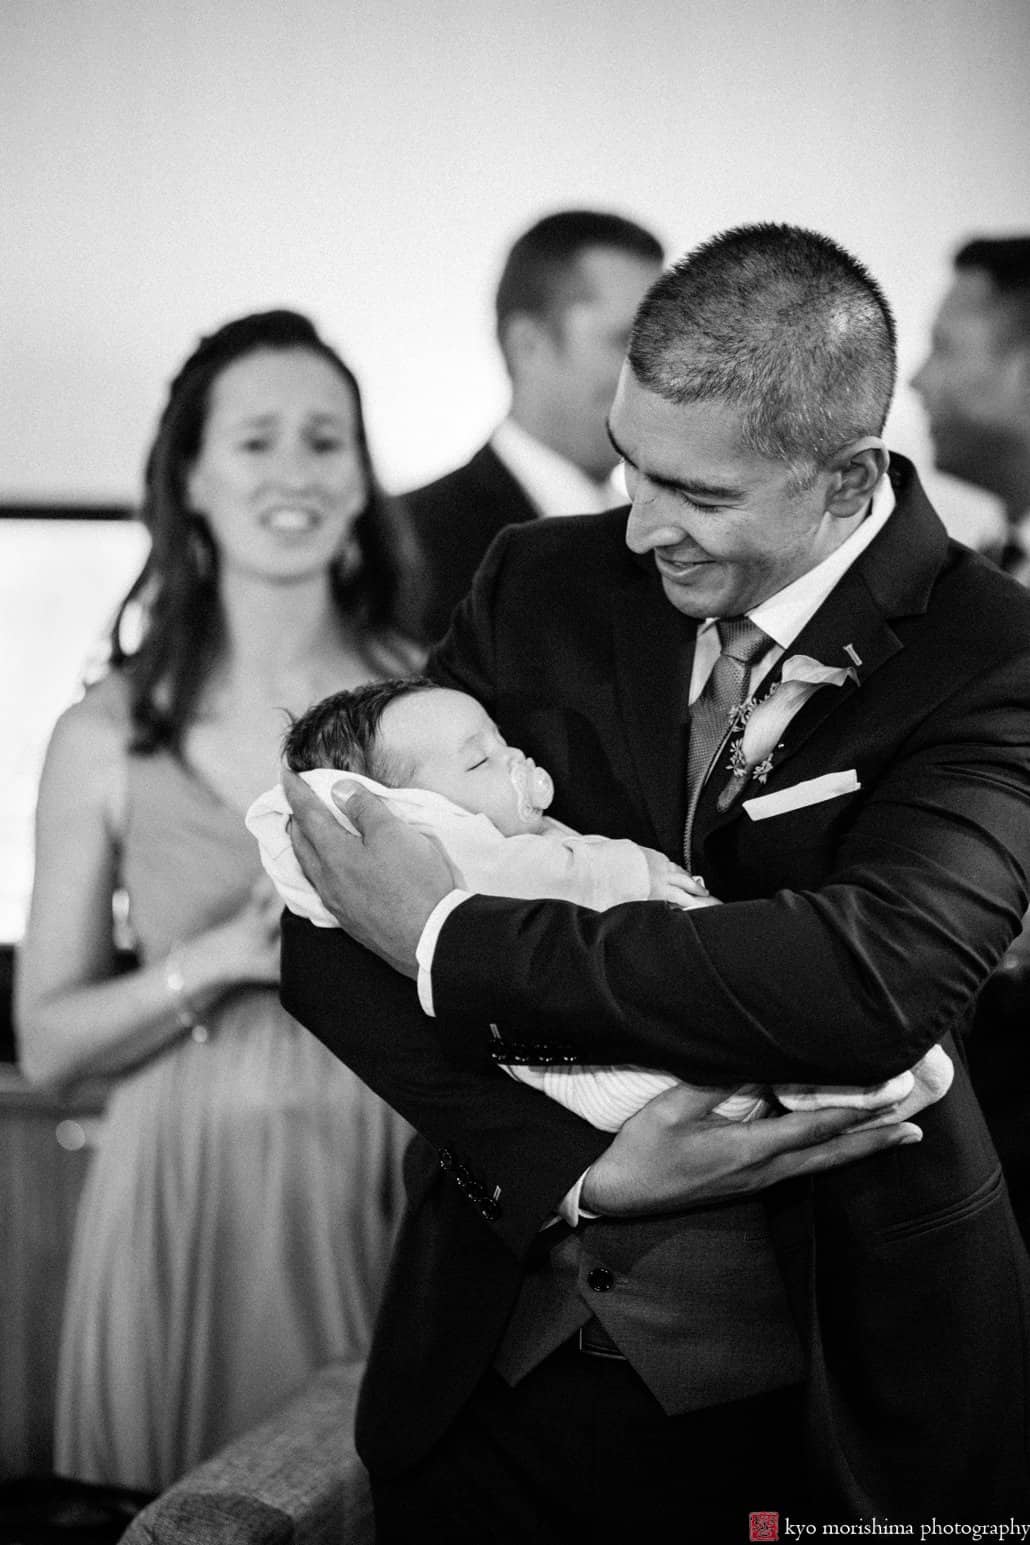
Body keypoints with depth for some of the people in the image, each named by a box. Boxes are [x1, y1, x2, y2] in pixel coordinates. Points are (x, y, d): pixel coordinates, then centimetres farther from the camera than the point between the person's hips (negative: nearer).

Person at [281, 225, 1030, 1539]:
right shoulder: (547, 583, -2)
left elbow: (875, 981, -29)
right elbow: (334, 931, -4)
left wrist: (450, 937, -23)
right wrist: (572, 1169, -19)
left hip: (835, 1401, -3)